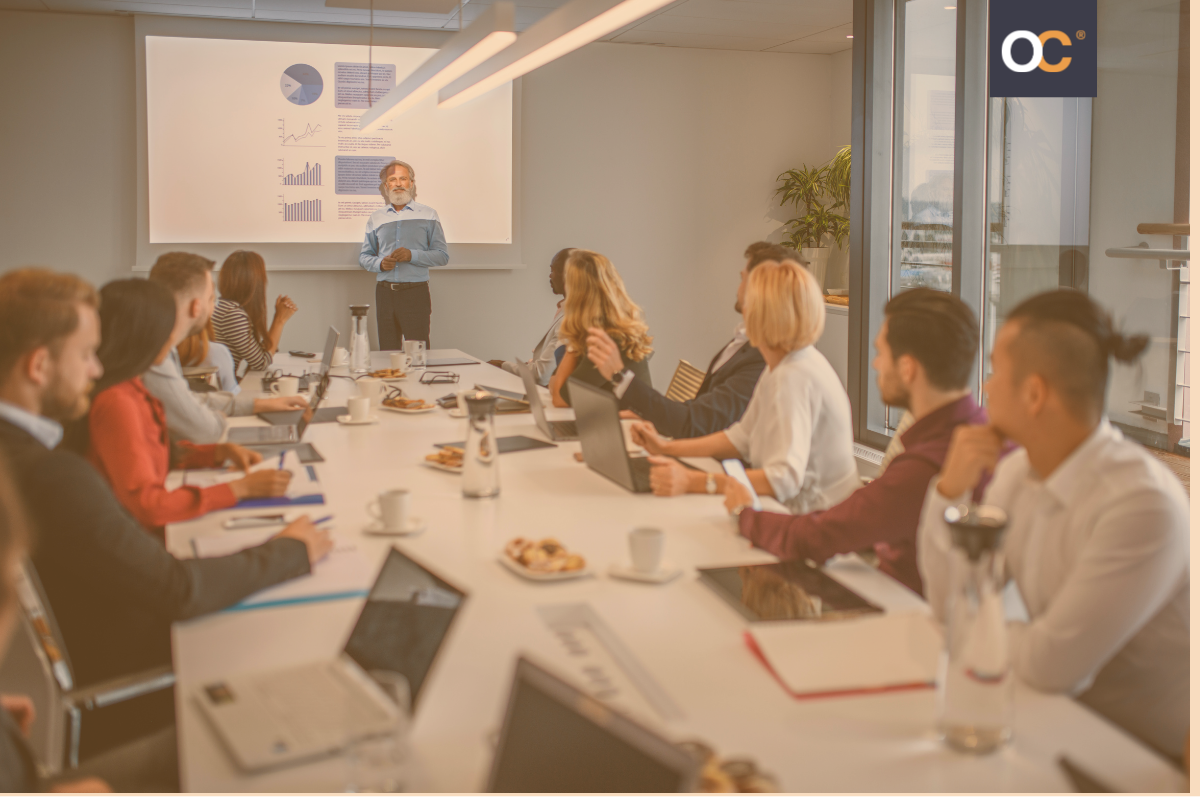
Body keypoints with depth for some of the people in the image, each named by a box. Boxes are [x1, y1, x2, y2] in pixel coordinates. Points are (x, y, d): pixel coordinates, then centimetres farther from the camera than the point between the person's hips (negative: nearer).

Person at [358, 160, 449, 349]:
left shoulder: (428, 215, 6)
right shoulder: (376, 218, 14)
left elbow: (442, 256, 2)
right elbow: (364, 257, 17)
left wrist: (412, 255, -13)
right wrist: (380, 263, -6)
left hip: (416, 292, -3)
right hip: (385, 292, 3)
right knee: (387, 353, 5)